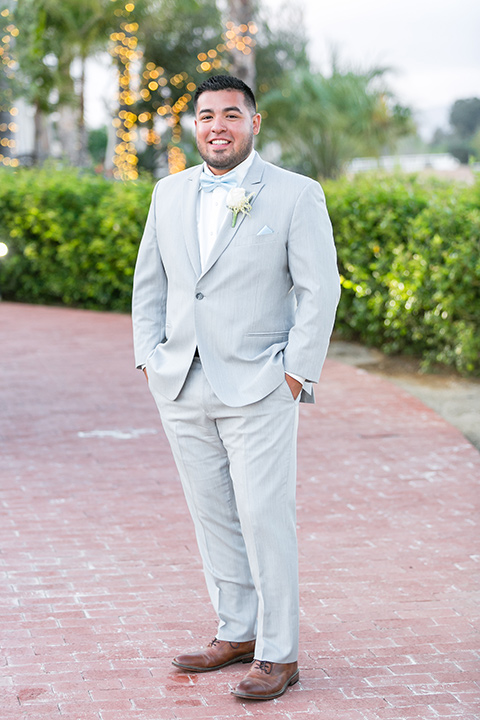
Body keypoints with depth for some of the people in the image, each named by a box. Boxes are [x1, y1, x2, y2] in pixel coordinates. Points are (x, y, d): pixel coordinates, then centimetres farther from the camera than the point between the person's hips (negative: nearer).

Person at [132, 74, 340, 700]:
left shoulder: (296, 195, -4)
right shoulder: (170, 193, 11)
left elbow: (320, 290, -6)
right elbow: (149, 282, 17)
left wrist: (297, 373, -11)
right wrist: (149, 359, 8)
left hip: (257, 390, -5)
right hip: (182, 389, 5)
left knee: (265, 519, -5)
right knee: (212, 515, 10)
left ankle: (279, 654, 3)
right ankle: (237, 632, 23)